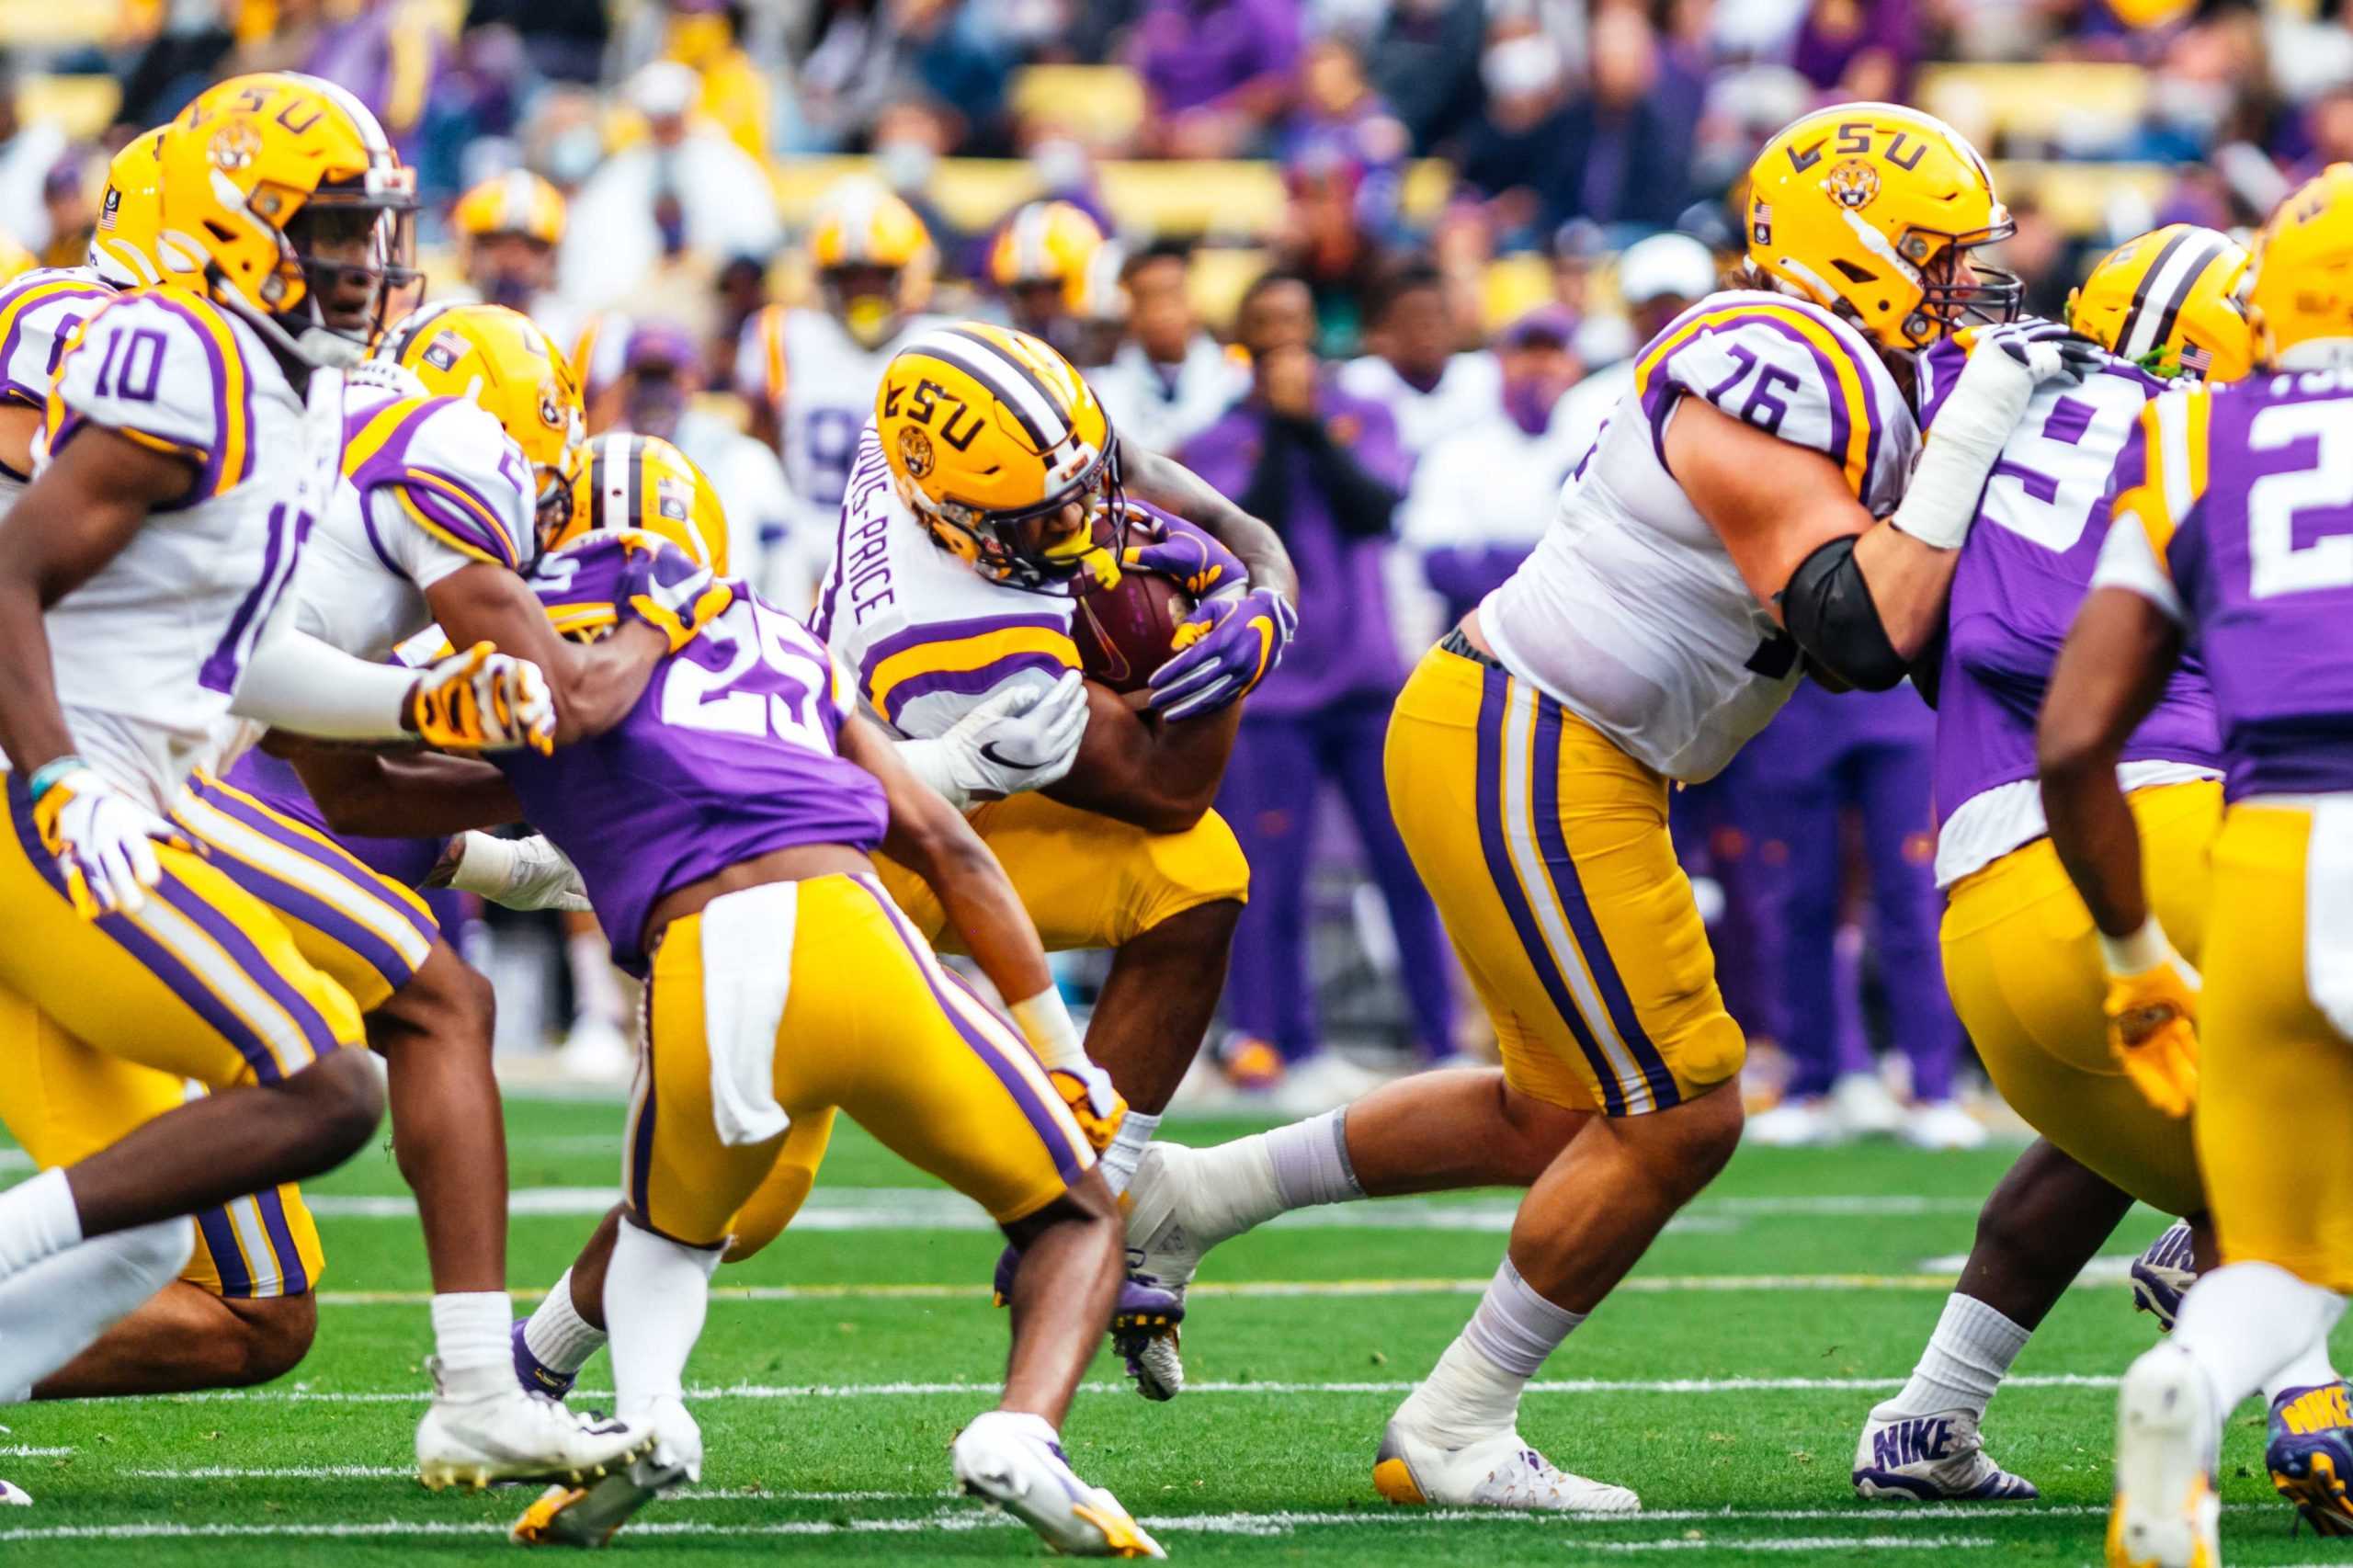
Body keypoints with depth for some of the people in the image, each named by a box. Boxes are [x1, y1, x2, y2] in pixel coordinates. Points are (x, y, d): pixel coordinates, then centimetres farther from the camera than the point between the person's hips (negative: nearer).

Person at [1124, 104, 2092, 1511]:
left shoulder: (1837, 383, 12)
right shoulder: (1771, 378, -19)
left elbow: (1881, 636, 14)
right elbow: (1863, 631, -27)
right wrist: (1972, 432, -22)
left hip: (1516, 742, 10)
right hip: (1523, 760, -10)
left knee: (1562, 1117, 20)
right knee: (1677, 1119, -5)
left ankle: (1185, 1195, 28)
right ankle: (1452, 1436, 7)